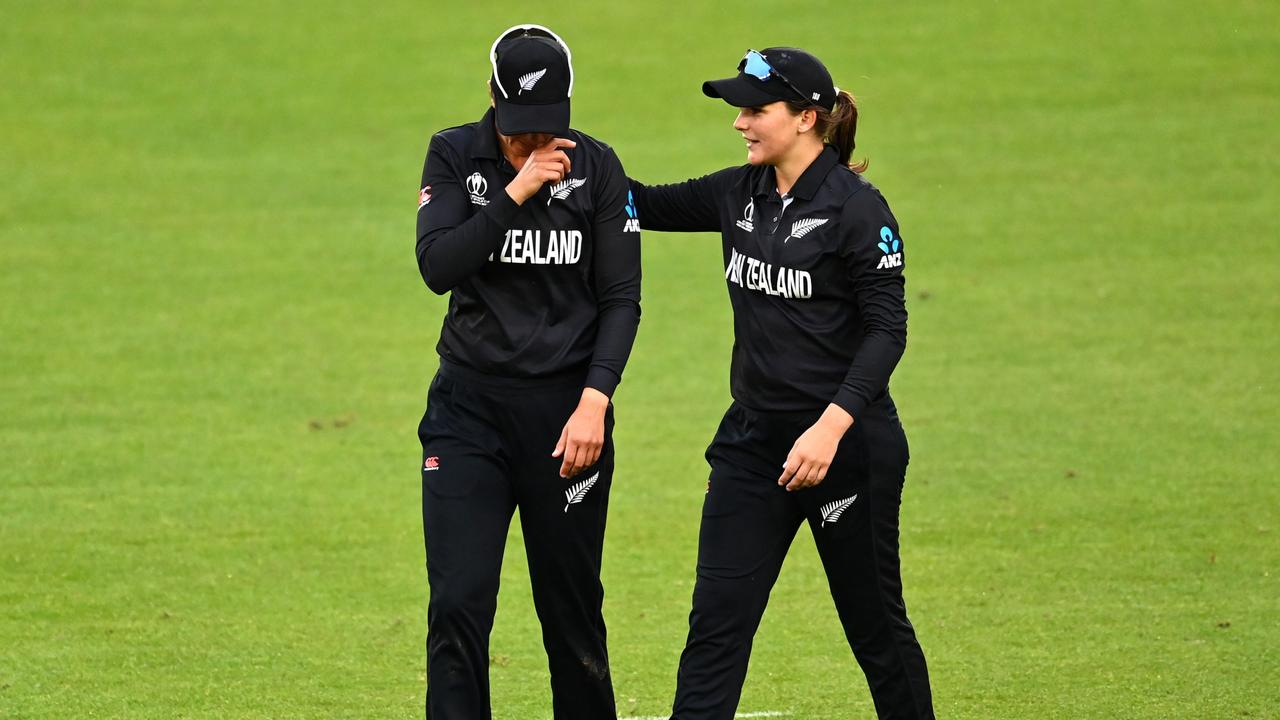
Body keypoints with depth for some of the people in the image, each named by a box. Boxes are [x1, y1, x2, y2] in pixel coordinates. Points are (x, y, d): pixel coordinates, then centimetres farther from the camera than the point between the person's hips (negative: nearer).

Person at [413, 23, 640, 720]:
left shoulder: (595, 166, -1)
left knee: (572, 610, 6)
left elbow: (621, 299, -1)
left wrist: (594, 401, -13)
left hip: (566, 407, 0)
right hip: (470, 407, 0)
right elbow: (437, 266, -13)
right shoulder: (455, 155, 0)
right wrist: (517, 191, -19)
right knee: (458, 604, -11)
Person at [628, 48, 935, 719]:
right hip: (754, 438, 6)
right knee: (716, 623, -2)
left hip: (848, 442, -6)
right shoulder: (739, 194, 6)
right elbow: (653, 205, 16)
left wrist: (831, 426, -26)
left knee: (874, 621, 7)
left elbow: (887, 330, -16)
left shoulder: (856, 207, -13)